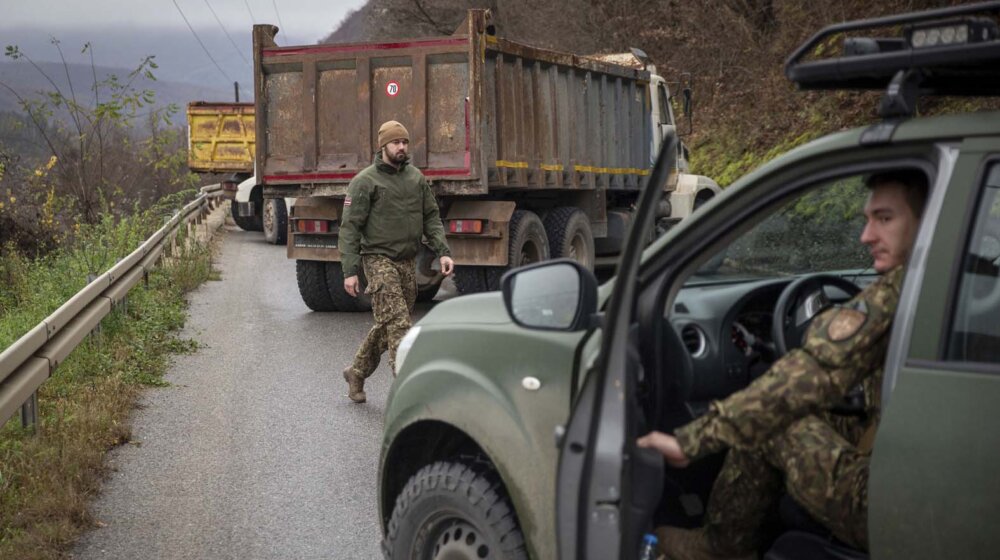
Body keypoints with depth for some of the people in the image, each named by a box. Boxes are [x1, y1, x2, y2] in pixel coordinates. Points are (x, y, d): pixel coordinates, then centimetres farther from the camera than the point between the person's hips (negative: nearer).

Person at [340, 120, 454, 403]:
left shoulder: (416, 178, 11)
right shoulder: (365, 181, -6)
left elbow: (431, 217, 14)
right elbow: (350, 227, -7)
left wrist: (443, 251, 0)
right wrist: (350, 271, -14)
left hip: (408, 262, 6)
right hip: (379, 260, -6)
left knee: (387, 325, 14)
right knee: (398, 325, -13)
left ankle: (357, 373, 32)